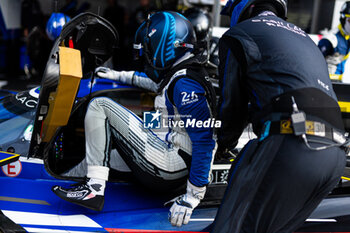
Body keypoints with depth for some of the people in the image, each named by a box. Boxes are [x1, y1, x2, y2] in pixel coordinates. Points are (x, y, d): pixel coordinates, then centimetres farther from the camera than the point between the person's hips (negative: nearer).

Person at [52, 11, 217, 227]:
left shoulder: (185, 84, -20)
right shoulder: (180, 72, 10)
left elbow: (205, 141, -25)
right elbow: (155, 82, 34)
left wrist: (193, 197, -24)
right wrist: (118, 75, 37)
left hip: (167, 165, -10)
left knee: (99, 106, -6)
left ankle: (94, 189, -11)